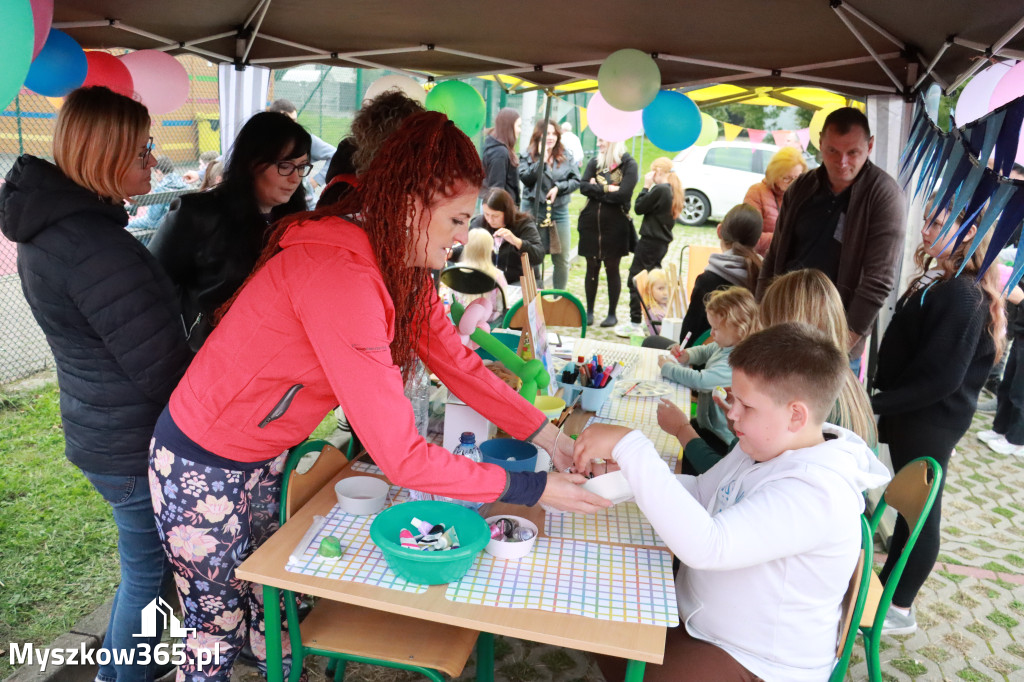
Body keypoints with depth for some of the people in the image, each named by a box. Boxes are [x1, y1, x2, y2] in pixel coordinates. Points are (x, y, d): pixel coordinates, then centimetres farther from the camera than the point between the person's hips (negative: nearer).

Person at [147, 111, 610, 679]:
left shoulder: (403, 268, -7)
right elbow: (399, 457, -37)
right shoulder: (337, 273, -37)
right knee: (219, 628, 16)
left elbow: (456, 362, -2)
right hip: (201, 469, -7)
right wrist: (530, 490, -29)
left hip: (267, 457, 8)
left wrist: (547, 433, -10)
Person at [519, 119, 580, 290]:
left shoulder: (565, 157, 7)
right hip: (534, 210, -2)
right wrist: (542, 159, -15)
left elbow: (576, 180, 3)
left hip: (559, 211, 2)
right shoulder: (528, 157, 1)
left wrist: (558, 188, -10)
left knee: (562, 260, 5)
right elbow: (526, 178, -14)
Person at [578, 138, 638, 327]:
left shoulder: (628, 164, -6)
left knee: (612, 269, 6)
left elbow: (623, 194, -18)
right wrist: (607, 189, -15)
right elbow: (583, 186, -5)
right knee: (592, 268, 9)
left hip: (615, 226, -4)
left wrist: (596, 189, -9)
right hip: (590, 224, 4)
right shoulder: (595, 162, 8)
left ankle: (612, 314, 16)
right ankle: (589, 311, 20)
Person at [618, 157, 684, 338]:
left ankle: (635, 324, -4)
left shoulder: (659, 190, -18)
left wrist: (646, 186, -5)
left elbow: (639, 208, -11)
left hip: (650, 241, -9)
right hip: (662, 242, 9)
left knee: (635, 280, -4)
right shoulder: (674, 191, 10)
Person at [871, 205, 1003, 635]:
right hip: (912, 415, 9)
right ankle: (886, 585, 35)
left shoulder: (963, 297, -23)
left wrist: (878, 404, -22)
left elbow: (940, 378, -26)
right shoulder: (939, 281, 7)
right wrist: (884, 402, 13)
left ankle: (899, 610, 21)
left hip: (931, 423, -9)